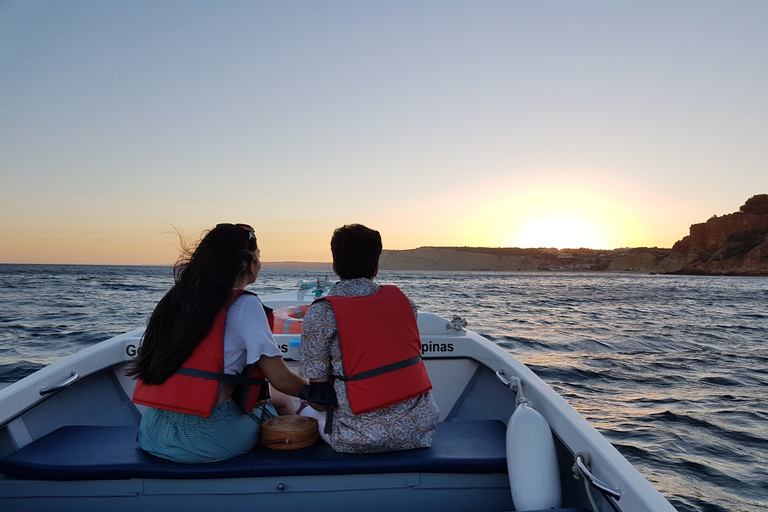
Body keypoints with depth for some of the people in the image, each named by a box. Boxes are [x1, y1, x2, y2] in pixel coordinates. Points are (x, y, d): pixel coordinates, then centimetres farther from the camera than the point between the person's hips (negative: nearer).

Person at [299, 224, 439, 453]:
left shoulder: (320, 313, -10)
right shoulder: (401, 299, 4)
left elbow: (318, 397, -9)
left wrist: (317, 404, 13)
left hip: (363, 438, -4)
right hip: (419, 428, 4)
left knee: (307, 413, 26)